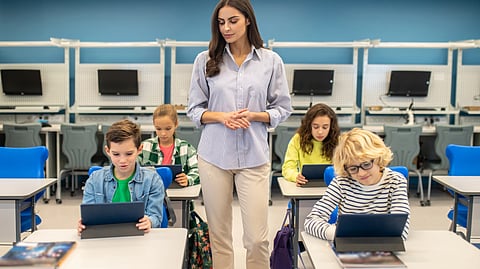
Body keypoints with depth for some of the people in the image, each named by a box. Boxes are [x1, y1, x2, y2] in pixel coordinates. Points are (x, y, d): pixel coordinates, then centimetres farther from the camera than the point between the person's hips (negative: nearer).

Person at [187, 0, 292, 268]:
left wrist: (252, 116, -12)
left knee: (257, 237, -1)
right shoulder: (205, 60, 4)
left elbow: (283, 109, 6)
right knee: (219, 235, 8)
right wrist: (222, 117, -13)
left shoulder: (271, 61, 3)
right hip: (214, 155, 1)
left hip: (254, 157, -1)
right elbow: (194, 109, 6)